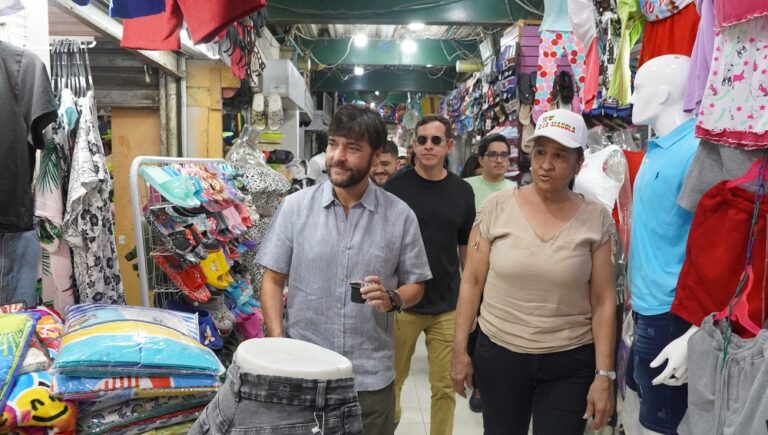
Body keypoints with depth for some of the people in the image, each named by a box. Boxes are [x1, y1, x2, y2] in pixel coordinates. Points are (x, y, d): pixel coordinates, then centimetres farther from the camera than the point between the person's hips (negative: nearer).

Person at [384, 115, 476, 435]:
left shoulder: (462, 191, 3)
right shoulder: (394, 187, -4)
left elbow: (467, 249, 11)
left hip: (448, 306, 2)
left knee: (445, 386, 9)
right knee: (392, 380, 12)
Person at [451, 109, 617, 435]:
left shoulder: (596, 218, -5)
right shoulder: (496, 207, -5)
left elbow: (604, 301, -4)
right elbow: (472, 282, -1)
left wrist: (604, 374, -5)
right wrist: (459, 349, 0)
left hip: (571, 362, 0)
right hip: (498, 352, 1)